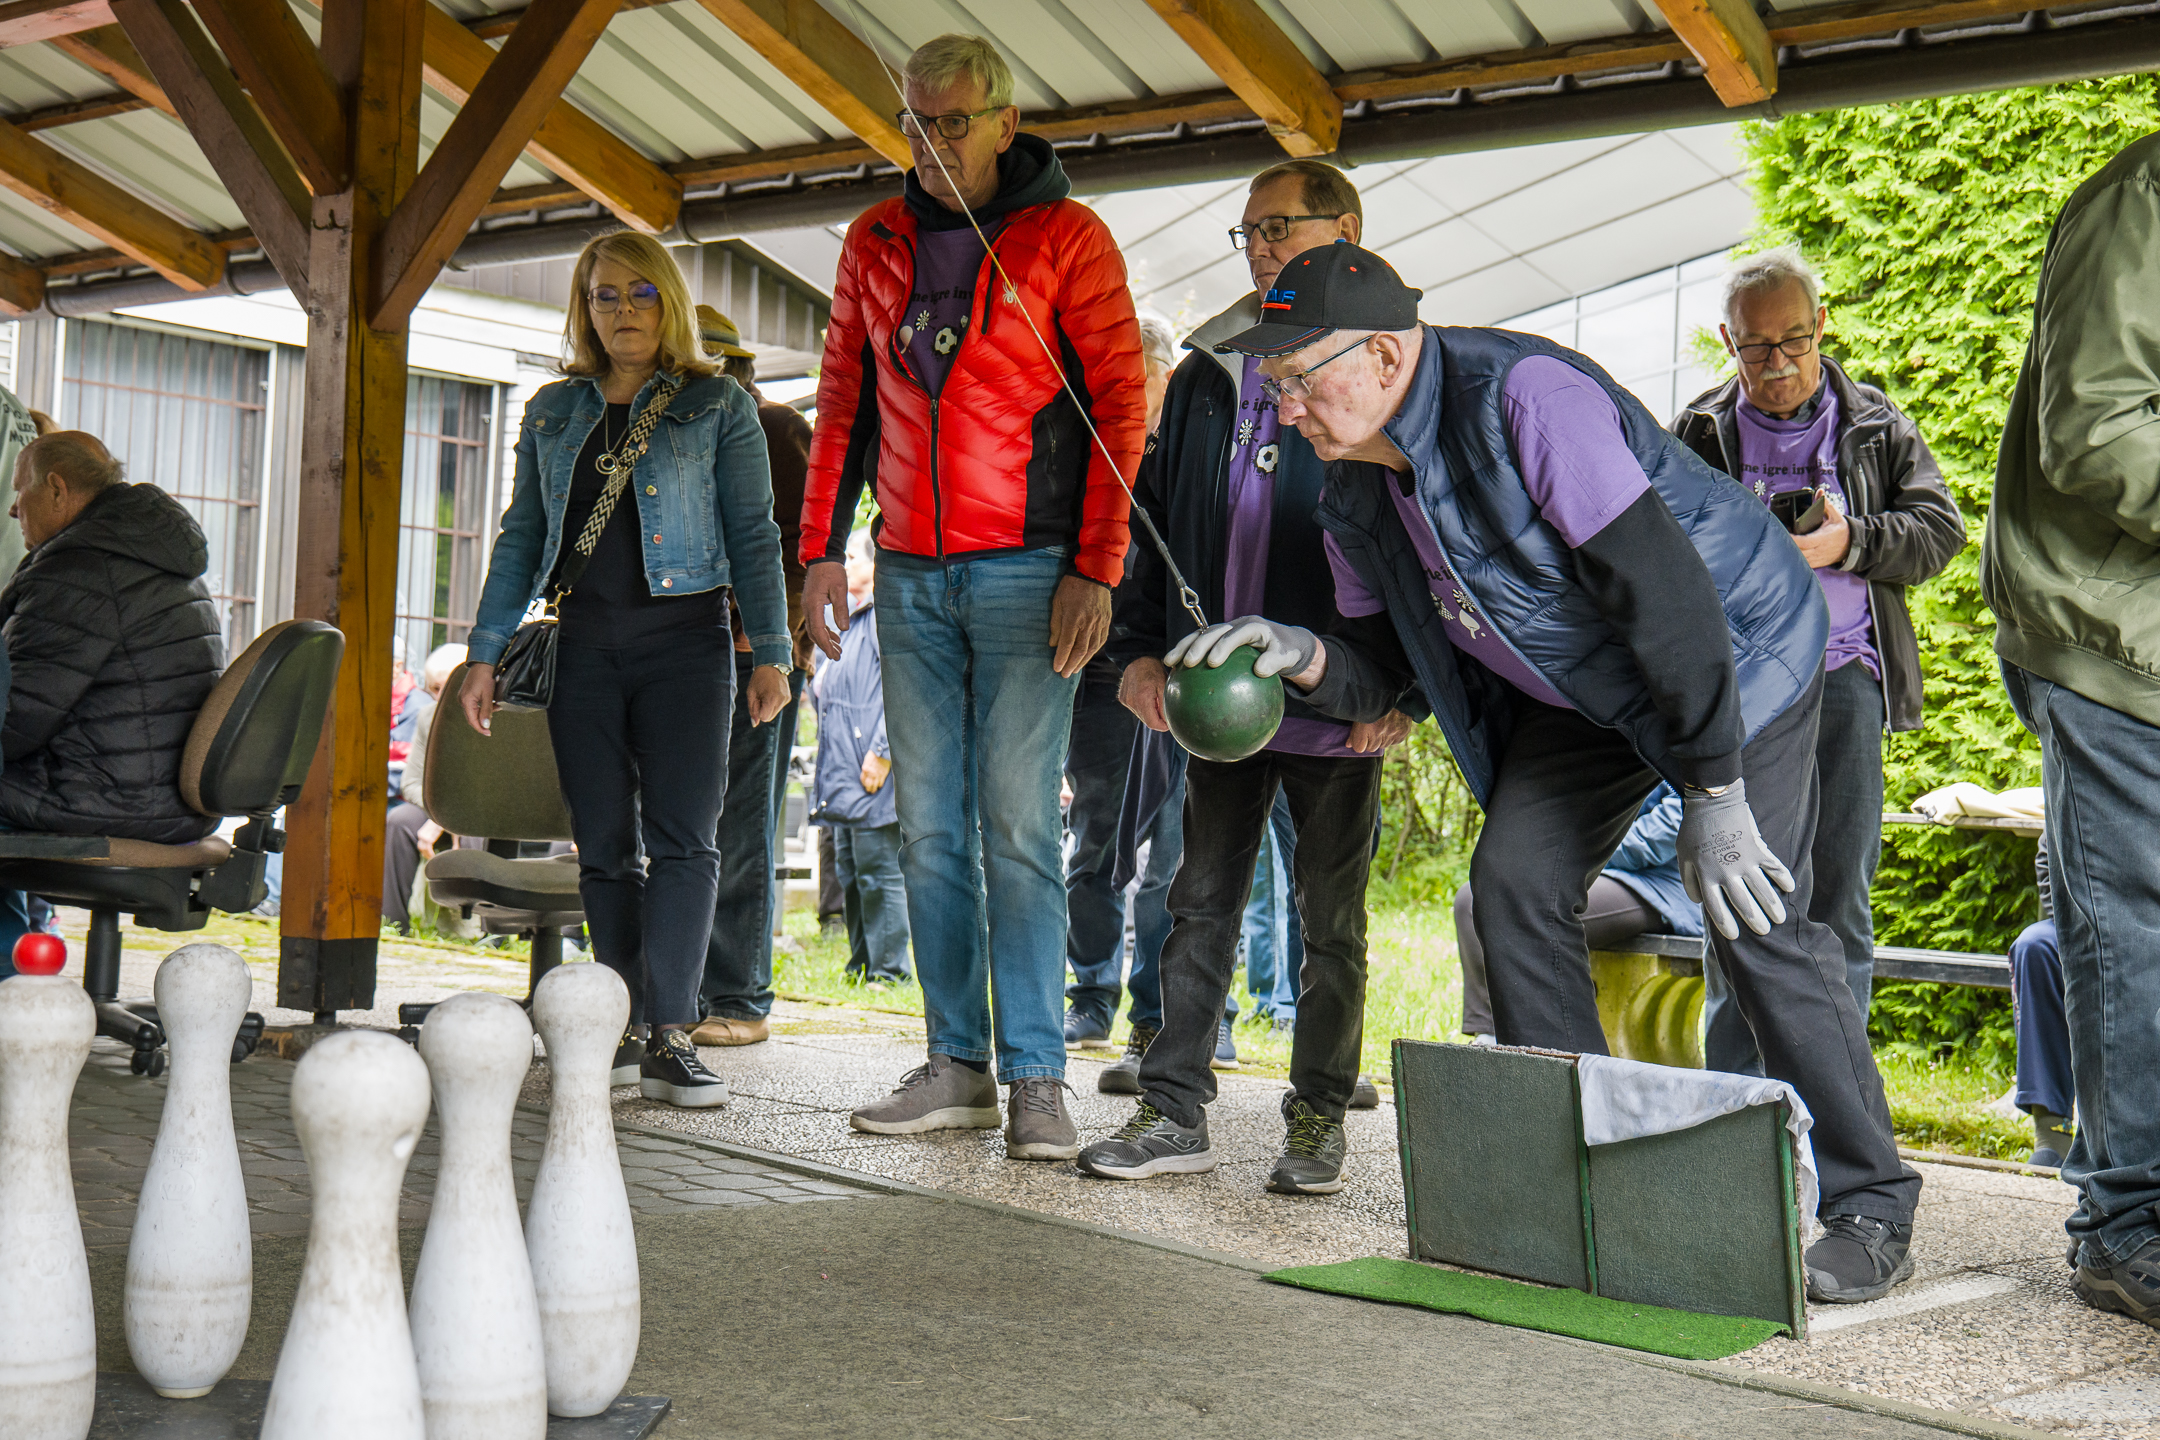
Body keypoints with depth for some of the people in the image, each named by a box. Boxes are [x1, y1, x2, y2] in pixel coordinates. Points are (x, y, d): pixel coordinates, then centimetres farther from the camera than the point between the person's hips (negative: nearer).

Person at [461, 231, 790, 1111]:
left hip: (684, 637, -3)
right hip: (584, 642, 4)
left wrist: (771, 651, -6)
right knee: (604, 847, 3)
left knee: (681, 837, -11)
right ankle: (625, 1030, 9)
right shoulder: (553, 412, 16)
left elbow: (752, 535, 3)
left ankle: (670, 1036, -13)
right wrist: (486, 651, 11)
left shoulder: (717, 406, 6)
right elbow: (521, 537, 18)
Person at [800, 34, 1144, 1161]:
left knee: (1018, 825, -7)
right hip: (911, 572, 5)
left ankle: (1035, 1078, -2)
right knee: (929, 828, 4)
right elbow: (844, 405, 17)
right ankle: (957, 1064, 11)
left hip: (1026, 569, -5)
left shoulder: (1066, 238, -1)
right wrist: (822, 549, 8)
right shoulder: (874, 244, 13)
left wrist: (1096, 568, -12)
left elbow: (1118, 406, -4)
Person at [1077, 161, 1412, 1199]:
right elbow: (1155, 518, 16)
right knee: (1201, 905, 8)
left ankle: (1317, 1120, 17)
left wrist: (1402, 687, -12)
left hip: (1337, 708, -4)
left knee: (1330, 920, 6)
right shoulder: (1205, 375, 12)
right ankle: (1175, 1112, 14)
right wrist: (1141, 645, 5)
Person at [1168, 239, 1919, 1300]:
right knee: (1513, 880, -7)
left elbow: (1663, 588, -33)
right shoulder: (1356, 496, -4)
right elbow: (1381, 669, 1)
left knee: (1754, 922, -15)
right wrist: (1306, 656, -23)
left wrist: (1712, 793, -31)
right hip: (1579, 690, 8)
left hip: (1737, 648, -8)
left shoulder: (1525, 400, -32)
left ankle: (1871, 1209, -1)